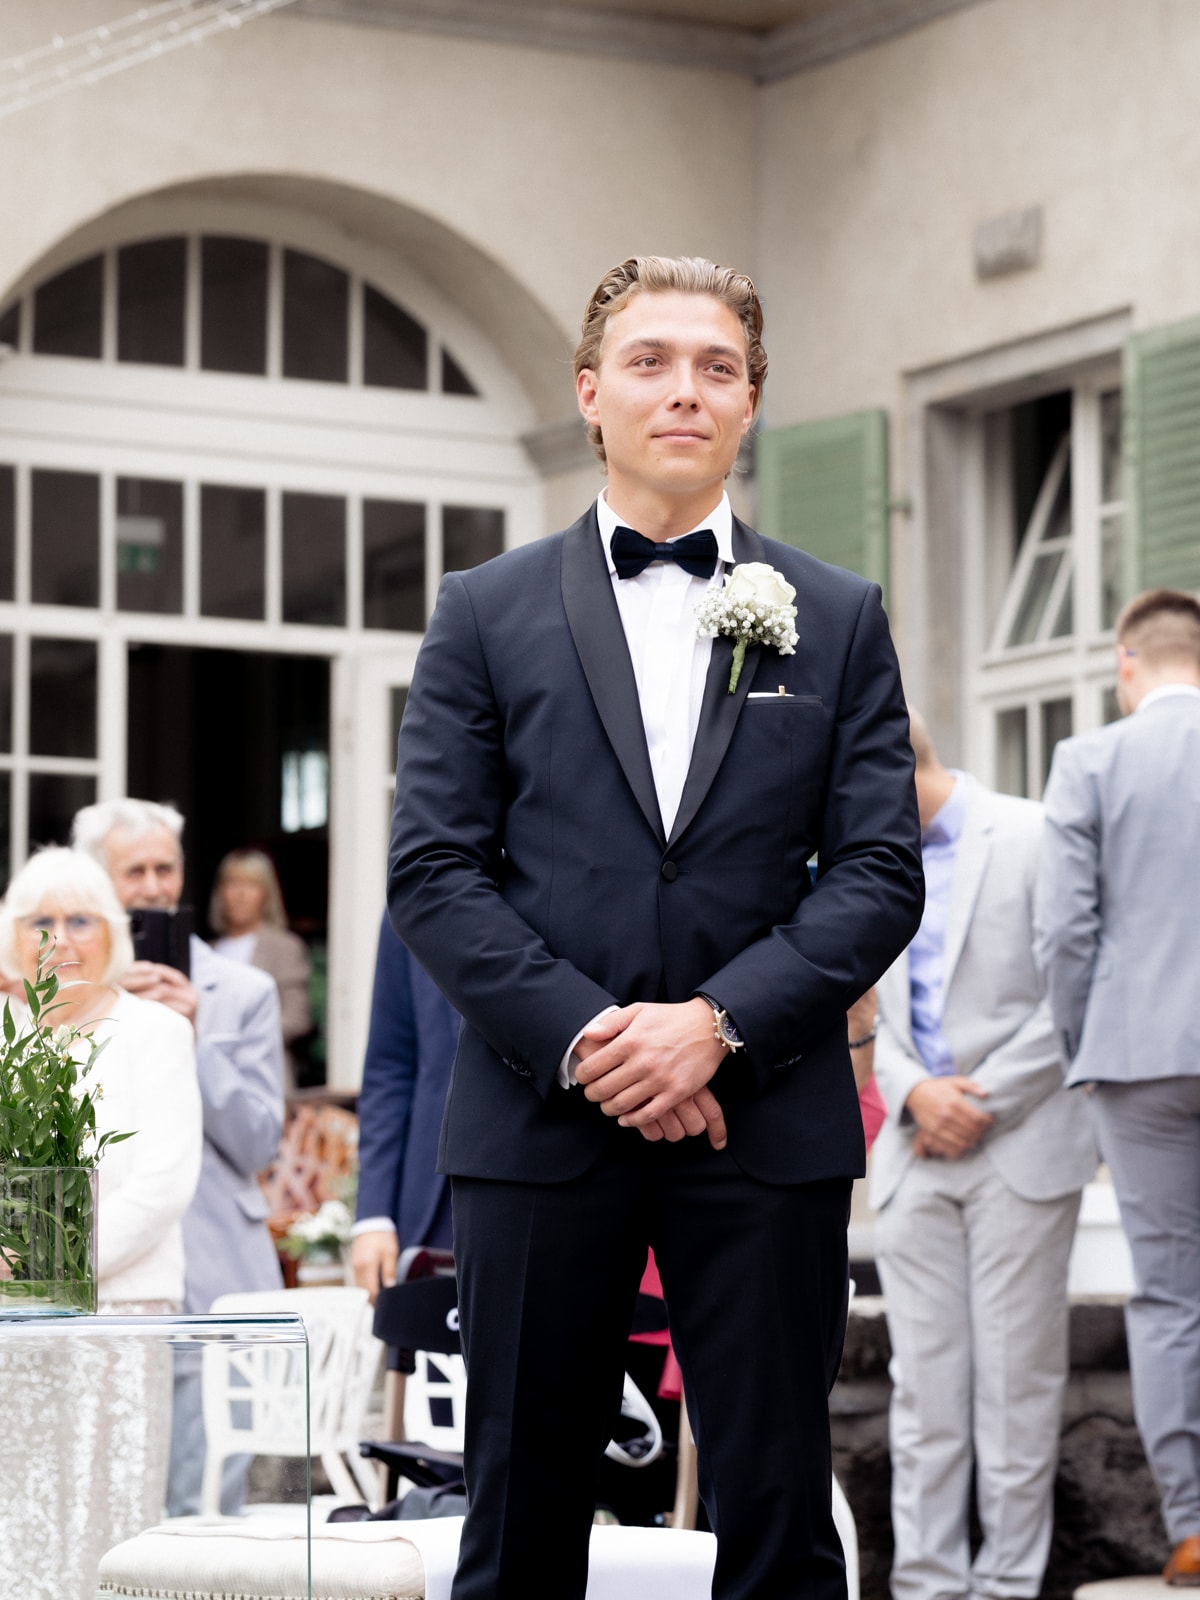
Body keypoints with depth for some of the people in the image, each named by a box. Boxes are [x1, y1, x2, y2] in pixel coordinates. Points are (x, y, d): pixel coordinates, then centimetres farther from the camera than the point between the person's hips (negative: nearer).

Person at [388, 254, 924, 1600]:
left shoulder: (838, 619, 10)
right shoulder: (487, 614, 8)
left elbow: (882, 871, 3)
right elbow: (431, 871, 1)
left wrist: (721, 1021, -11)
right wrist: (584, 1035, -11)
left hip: (766, 1122, 0)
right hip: (540, 1120, 0)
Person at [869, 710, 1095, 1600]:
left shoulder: (1029, 839, -4)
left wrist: (981, 1105, -10)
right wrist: (915, 1091, -3)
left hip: (1020, 1149, -6)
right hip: (918, 1155, 6)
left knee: (1017, 1377, -2)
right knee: (926, 1383, 3)